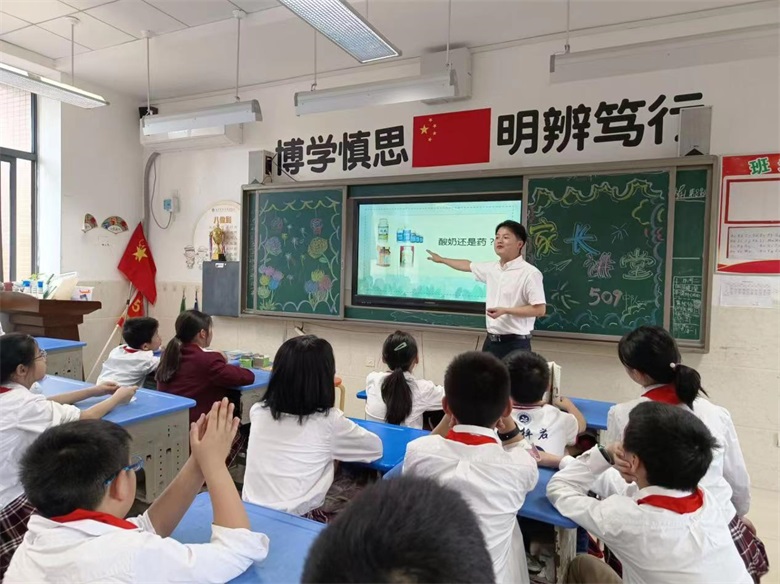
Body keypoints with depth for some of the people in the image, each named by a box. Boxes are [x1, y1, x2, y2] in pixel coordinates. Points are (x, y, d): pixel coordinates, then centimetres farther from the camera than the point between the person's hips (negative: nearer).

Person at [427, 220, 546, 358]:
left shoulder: (530, 273, -13)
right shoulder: (491, 268, 8)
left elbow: (540, 310, -14)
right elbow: (468, 265, 27)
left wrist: (505, 310, -18)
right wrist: (441, 259, 38)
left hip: (515, 343, -7)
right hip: (491, 341, 7)